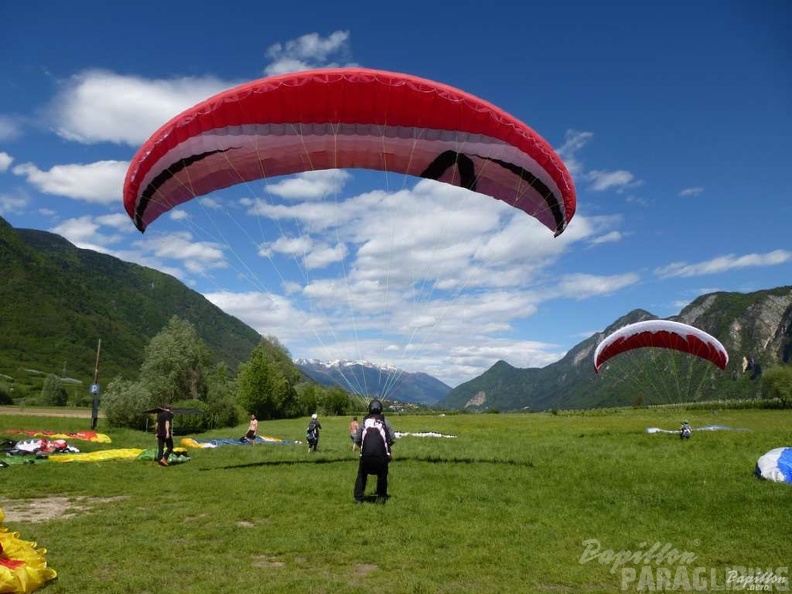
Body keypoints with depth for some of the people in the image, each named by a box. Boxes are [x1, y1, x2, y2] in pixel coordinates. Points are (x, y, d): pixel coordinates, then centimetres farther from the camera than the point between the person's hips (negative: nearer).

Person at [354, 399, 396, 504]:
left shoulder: (364, 422, 10)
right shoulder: (385, 423, 9)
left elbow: (357, 440, 12)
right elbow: (393, 439, 9)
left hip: (366, 455, 0)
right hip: (381, 455, 0)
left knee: (362, 475, 18)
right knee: (382, 475, 21)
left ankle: (358, 498, 16)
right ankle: (381, 497, 21)